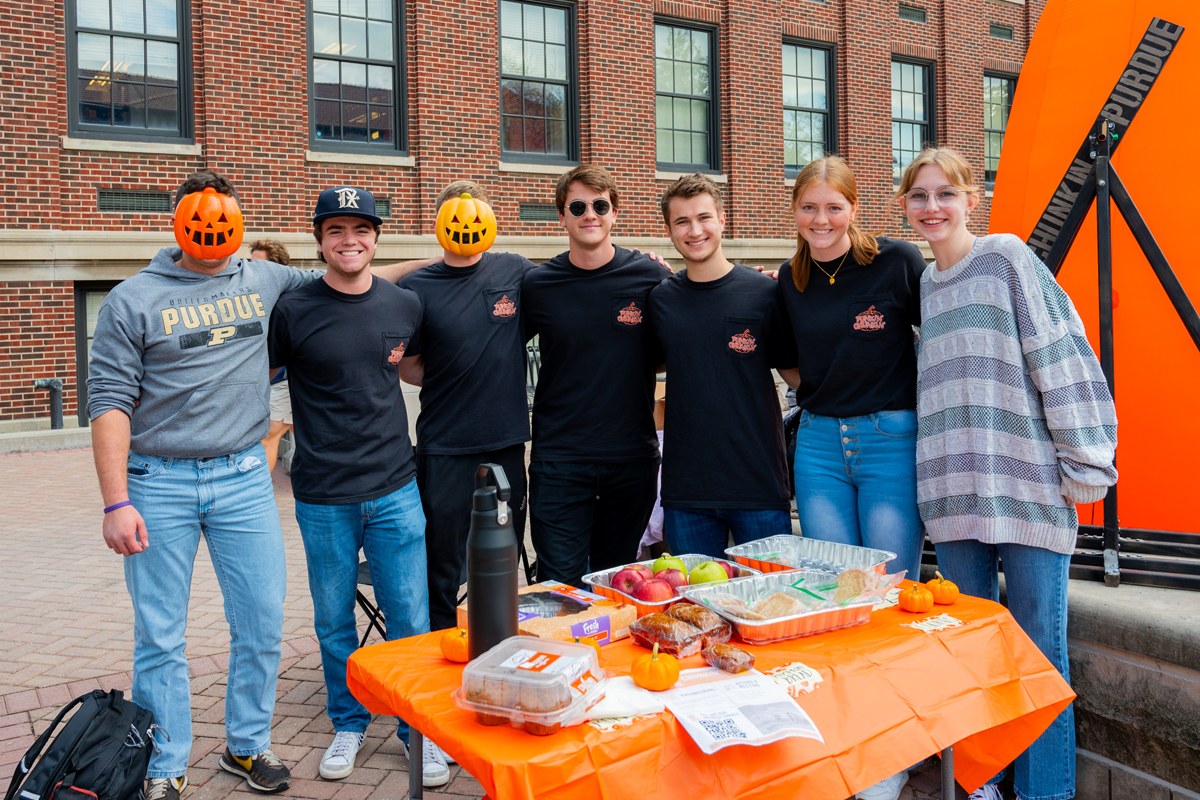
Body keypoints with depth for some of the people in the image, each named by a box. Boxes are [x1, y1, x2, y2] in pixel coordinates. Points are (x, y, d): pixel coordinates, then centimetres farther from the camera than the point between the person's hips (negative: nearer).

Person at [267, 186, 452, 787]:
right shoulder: (293, 310, -5)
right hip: (322, 496, -1)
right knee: (334, 621, 12)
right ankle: (348, 725, 33)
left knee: (411, 618, 5)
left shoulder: (406, 306, 3)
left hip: (395, 489, 1)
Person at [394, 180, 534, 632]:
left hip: (506, 442, 2)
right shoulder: (416, 289, -2)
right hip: (444, 447, -2)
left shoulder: (517, 272, 2)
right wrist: (453, 384, -2)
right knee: (442, 568, 6)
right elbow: (408, 367, 5)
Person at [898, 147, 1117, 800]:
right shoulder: (919, 284, 15)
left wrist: (1083, 466, -9)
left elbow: (1063, 356, -5)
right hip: (954, 489, 5)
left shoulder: (1007, 257, 0)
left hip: (1028, 484, -5)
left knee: (1038, 648, 0)